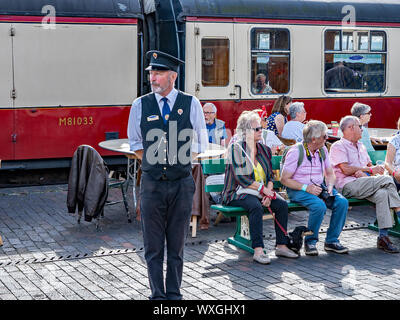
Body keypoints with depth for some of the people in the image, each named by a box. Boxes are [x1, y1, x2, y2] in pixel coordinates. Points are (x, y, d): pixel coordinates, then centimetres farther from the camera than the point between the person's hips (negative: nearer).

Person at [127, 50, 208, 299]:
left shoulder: (191, 104, 1)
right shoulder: (140, 105, 3)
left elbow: (201, 143, 10)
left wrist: (179, 157, 0)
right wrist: (154, 160, 2)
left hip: (182, 184, 0)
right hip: (152, 184, 1)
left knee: (177, 246, 7)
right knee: (153, 246, 4)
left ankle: (174, 294, 17)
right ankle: (158, 295, 13)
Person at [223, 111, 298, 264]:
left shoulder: (264, 149, 13)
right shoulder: (236, 148, -6)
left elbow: (270, 176, 12)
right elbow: (241, 178, -14)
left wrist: (268, 192, -8)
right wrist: (264, 189, -18)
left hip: (261, 192, 6)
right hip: (238, 192, -6)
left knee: (282, 204, -19)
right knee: (256, 207, -35)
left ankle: (281, 246, -14)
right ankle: (258, 250, -36)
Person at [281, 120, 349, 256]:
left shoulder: (323, 150, 7)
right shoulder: (296, 152, -13)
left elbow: (330, 173, 17)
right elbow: (284, 179, -13)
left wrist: (329, 186, -6)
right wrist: (306, 188, -22)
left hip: (319, 187, 6)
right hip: (298, 190, -6)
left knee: (342, 202, -18)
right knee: (319, 205, -34)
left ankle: (332, 241, -7)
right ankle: (310, 242, -13)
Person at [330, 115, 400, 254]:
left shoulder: (360, 146, 26)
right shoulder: (338, 146, 0)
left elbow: (370, 165, 21)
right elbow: (346, 170, -12)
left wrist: (364, 174, -4)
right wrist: (369, 170, -7)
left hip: (363, 184, 7)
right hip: (347, 186, -7)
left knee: (382, 194, -25)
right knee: (387, 180, -22)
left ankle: (383, 237, -26)